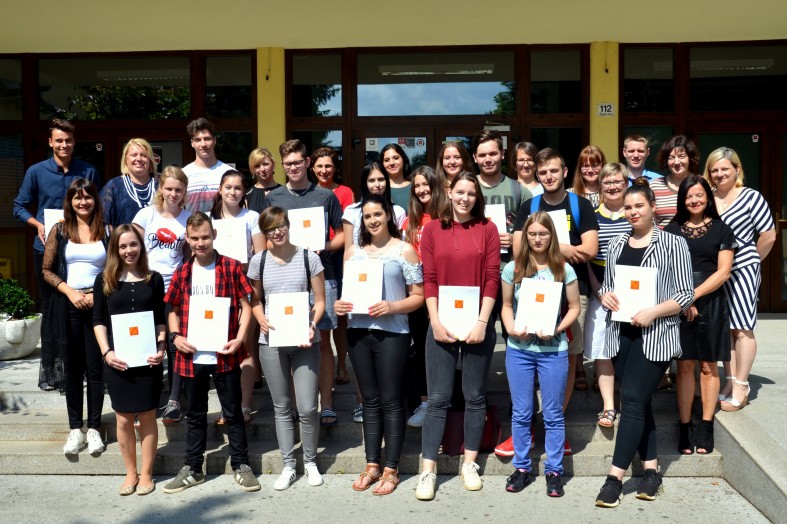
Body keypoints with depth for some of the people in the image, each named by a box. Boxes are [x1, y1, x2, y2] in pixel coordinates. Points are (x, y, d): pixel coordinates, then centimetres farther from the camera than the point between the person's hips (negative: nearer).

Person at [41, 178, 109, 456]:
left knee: (95, 367, 2)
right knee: (72, 368, 7)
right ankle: (75, 429, 16)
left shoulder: (107, 232, 3)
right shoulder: (59, 230, 4)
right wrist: (70, 291, -10)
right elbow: (47, 270, 4)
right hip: (68, 306, 1)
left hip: (98, 306, -1)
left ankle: (94, 428, 12)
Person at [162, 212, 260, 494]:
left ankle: (241, 466, 20)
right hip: (191, 356, 3)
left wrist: (239, 338, -13)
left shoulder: (231, 267, -3)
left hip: (224, 355, -3)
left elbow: (246, 305, -1)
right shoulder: (182, 273, 6)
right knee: (196, 415, 15)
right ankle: (192, 469, 27)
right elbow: (173, 310, 15)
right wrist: (175, 336, -2)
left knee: (233, 412, 7)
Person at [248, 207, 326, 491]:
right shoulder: (258, 261, 6)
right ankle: (288, 466, 22)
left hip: (304, 340, -2)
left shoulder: (309, 258, 0)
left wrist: (312, 325, -14)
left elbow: (320, 300, 2)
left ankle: (310, 462, 19)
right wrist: (262, 320, -6)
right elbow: (255, 299, 14)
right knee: (282, 407, 9)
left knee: (307, 407, -4)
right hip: (271, 341, 2)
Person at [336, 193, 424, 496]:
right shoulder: (354, 252, 12)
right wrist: (340, 305, -3)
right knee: (370, 400, 11)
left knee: (390, 401, 3)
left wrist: (392, 307, -19)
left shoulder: (404, 250, -1)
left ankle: (391, 470, 12)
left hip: (391, 332, -4)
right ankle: (372, 465, 21)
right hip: (358, 331, 4)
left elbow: (418, 296, -3)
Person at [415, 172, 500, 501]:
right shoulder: (432, 229, 5)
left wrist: (482, 322, -10)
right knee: (438, 398, 2)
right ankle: (428, 470, 8)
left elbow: (492, 279, -2)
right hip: (442, 324, 0)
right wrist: (435, 321, -8)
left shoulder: (487, 229, 3)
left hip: (478, 324, 0)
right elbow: (428, 279, 1)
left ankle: (469, 463, 23)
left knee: (475, 396, 10)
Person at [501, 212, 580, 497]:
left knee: (553, 414, 7)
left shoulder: (564, 270, 1)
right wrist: (511, 329, -10)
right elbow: (506, 305, 8)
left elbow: (574, 308, 3)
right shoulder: (513, 268, 3)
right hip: (519, 348, 1)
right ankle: (522, 468, 22)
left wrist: (556, 330, -12)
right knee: (521, 412, 9)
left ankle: (554, 471, 18)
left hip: (553, 349, -1)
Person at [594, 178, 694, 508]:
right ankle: (651, 471, 20)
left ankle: (615, 477, -5)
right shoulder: (616, 245, 12)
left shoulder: (673, 243, -2)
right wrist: (605, 296, -4)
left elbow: (686, 295, -5)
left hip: (655, 335, -5)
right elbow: (606, 287, 19)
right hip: (620, 334, 5)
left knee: (632, 400, -9)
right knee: (639, 403, 10)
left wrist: (652, 312, -19)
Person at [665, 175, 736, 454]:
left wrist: (694, 295, -12)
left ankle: (706, 428, 12)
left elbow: (723, 272, -2)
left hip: (710, 303, 0)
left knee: (708, 366, 4)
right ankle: (685, 428, 6)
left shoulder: (721, 230, 5)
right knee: (684, 366, 1)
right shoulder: (671, 230, 8)